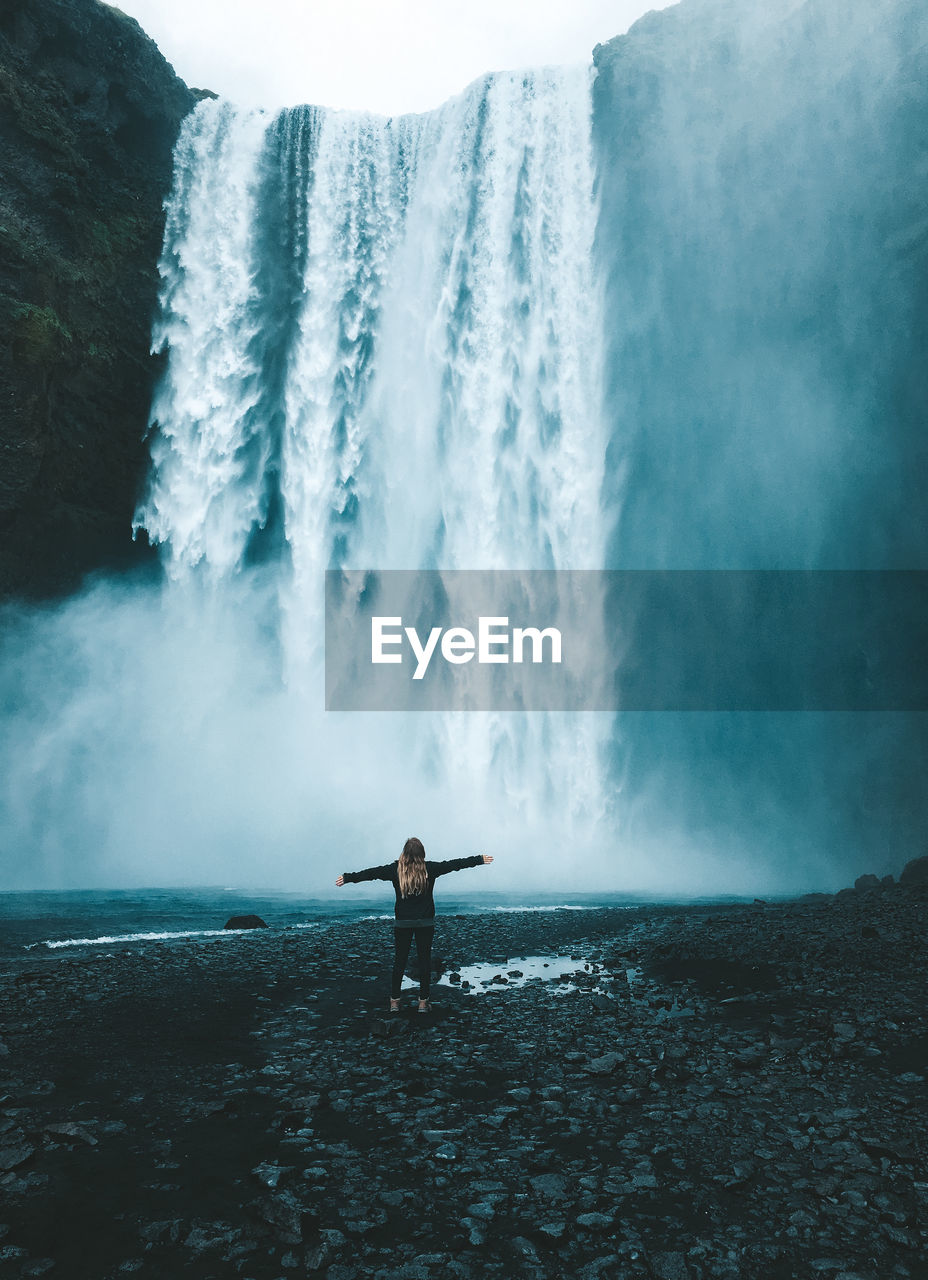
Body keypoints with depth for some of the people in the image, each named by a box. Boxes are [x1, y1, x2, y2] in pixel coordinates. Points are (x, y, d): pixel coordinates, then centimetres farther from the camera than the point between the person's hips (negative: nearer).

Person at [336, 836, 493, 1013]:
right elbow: (454, 864, 0)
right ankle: (423, 1002, 10)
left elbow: (371, 872, -2)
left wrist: (347, 877, 10)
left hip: (402, 922, 1)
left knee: (399, 961, 9)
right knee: (424, 960, 7)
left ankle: (394, 1001, 13)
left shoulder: (396, 869, -7)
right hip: (425, 923, 0)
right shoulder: (430, 869, -8)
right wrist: (479, 859, 9)